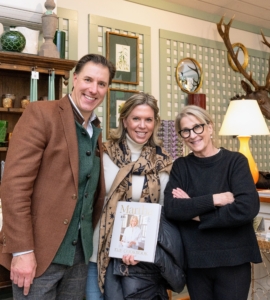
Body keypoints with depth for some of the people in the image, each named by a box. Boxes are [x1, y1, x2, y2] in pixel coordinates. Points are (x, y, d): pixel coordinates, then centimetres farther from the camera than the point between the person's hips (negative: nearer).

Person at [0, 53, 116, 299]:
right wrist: (22, 250, -18)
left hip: (79, 253, 6)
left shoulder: (96, 131, 11)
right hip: (39, 251, -6)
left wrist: (89, 239, 11)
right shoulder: (41, 113, -10)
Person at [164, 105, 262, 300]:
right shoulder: (180, 166, 2)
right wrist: (215, 199, -19)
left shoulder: (236, 161, -6)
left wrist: (194, 211, -14)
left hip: (233, 260, -2)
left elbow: (247, 209, -20)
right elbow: (171, 209, -11)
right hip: (194, 261, 2)